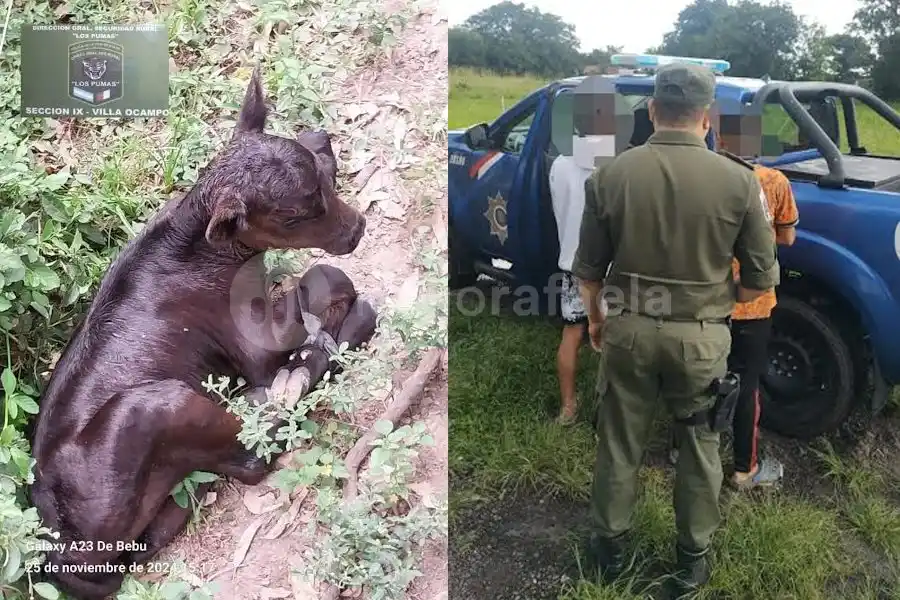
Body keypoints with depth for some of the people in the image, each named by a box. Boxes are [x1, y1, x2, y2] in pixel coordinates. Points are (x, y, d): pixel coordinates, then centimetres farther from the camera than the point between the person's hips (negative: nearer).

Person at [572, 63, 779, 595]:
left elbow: (588, 268, 1)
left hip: (629, 328, 1)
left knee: (620, 444, 17)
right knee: (700, 447, 18)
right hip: (701, 335, 0)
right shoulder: (738, 181, -10)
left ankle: (611, 547, 34)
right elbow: (762, 279, -4)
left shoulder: (610, 176, -8)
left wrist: (595, 317, 18)